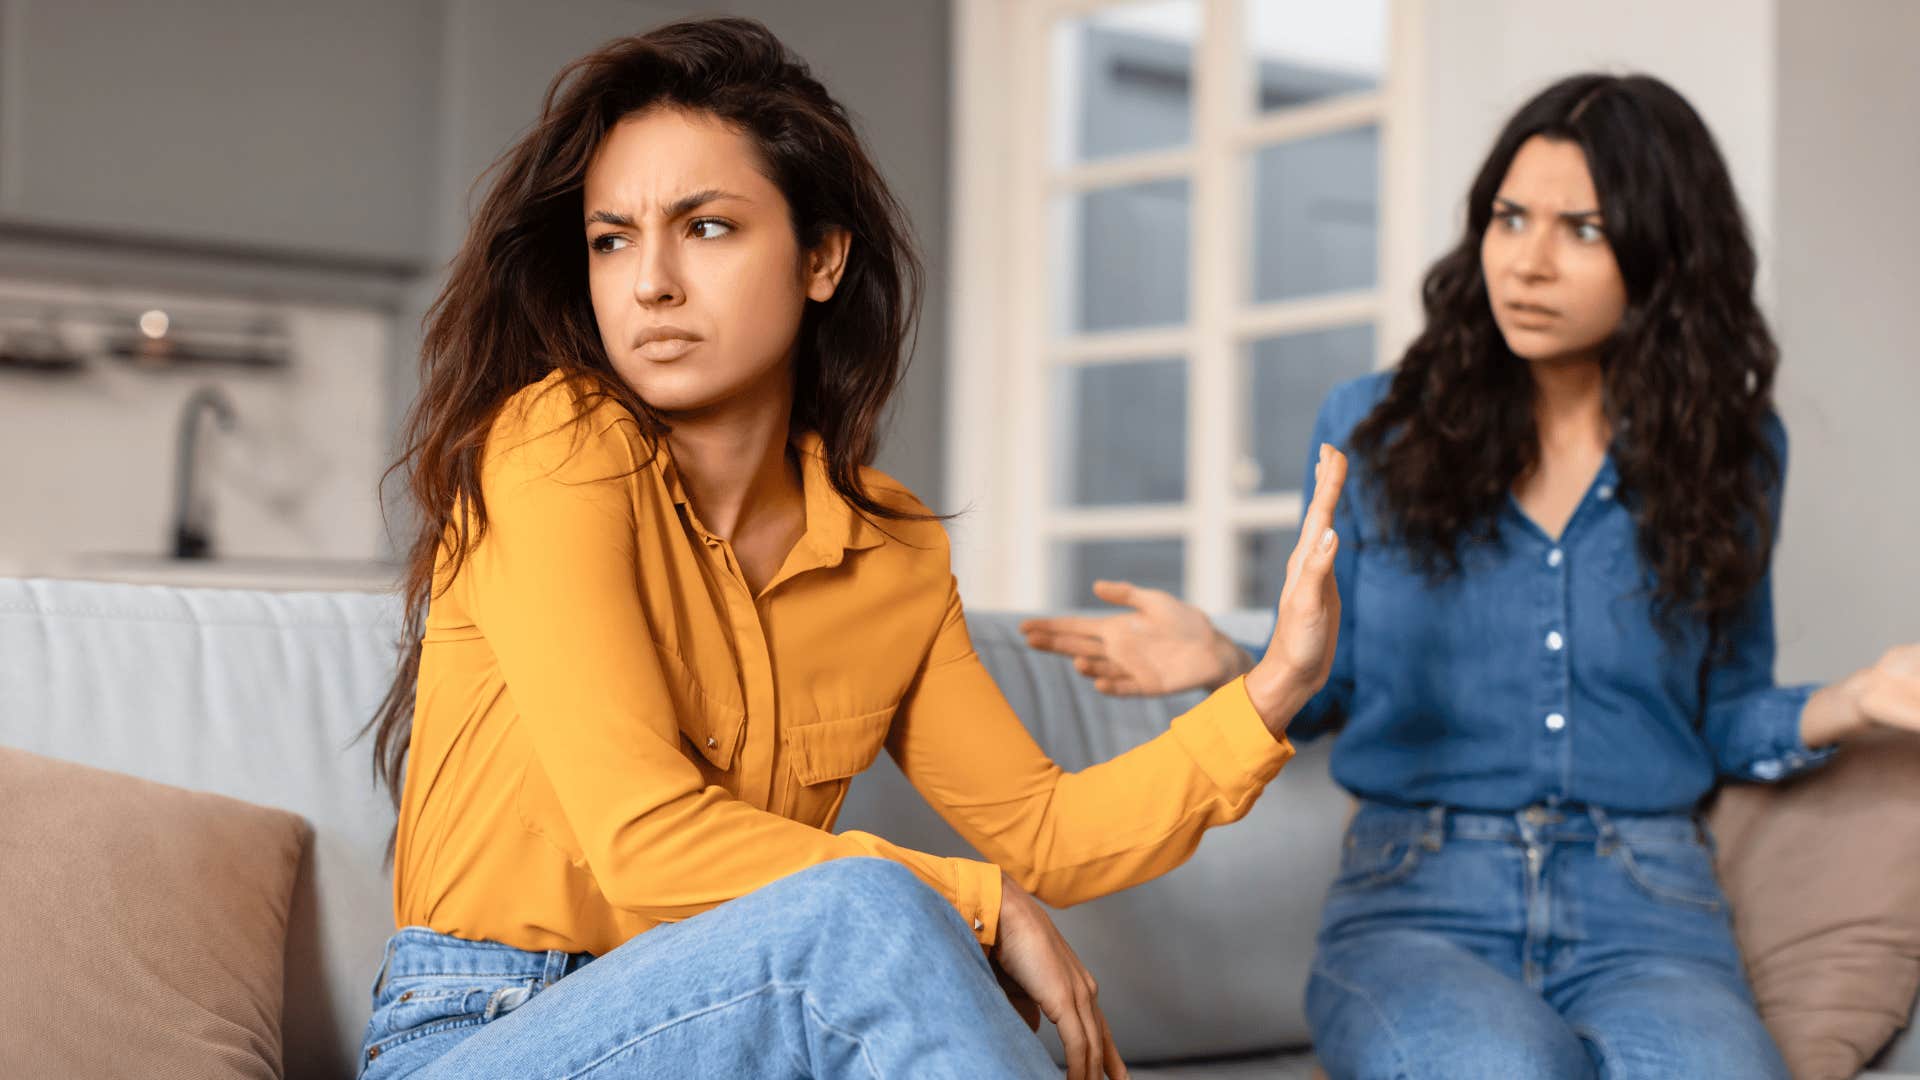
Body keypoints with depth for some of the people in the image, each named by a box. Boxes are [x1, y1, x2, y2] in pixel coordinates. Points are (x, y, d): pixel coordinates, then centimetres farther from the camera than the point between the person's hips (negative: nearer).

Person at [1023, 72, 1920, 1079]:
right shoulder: (1371, 430, 6)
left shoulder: (1728, 450, 9)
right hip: (1416, 899, -1)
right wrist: (1225, 662, -7)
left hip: (1644, 912, 1)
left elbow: (1726, 720, 15)